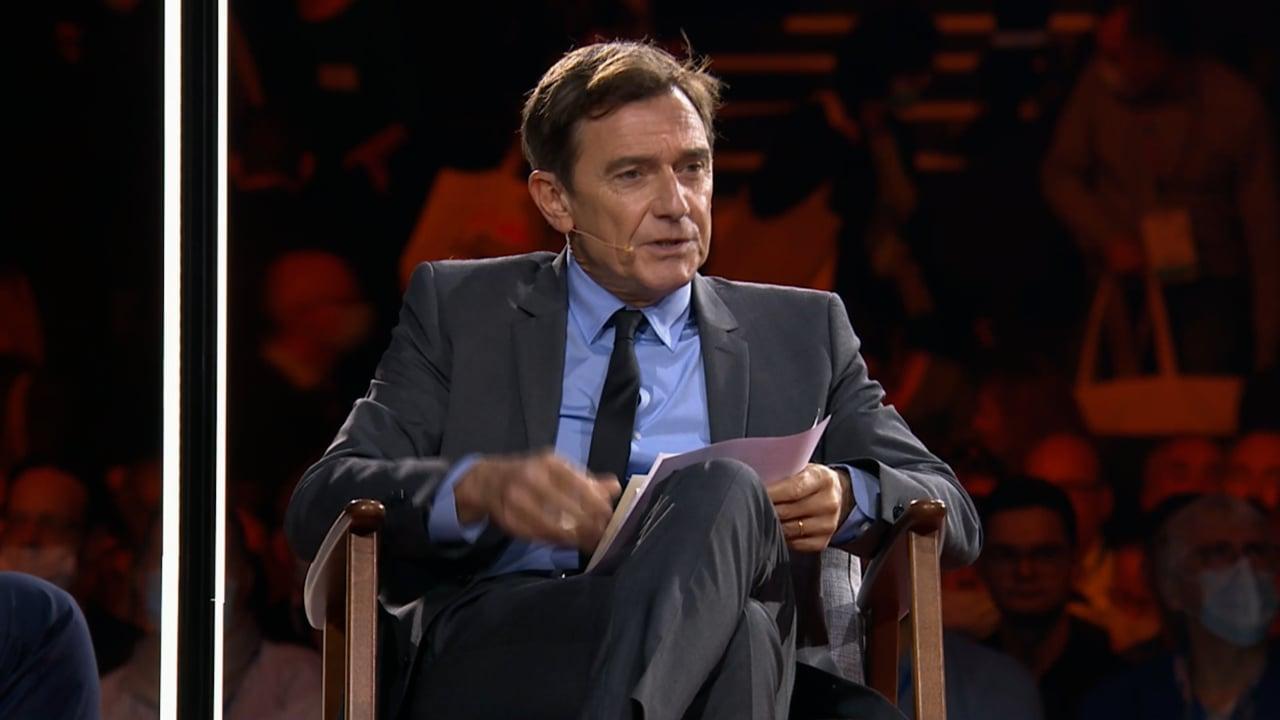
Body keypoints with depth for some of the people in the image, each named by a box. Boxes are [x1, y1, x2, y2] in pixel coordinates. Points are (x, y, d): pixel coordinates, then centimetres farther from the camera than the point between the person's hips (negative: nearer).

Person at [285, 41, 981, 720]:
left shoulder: (803, 333, 25)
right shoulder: (458, 310, 20)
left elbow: (953, 515, 19)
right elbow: (318, 505, 8)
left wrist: (849, 498, -6)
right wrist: (479, 488, -14)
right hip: (488, 656, -2)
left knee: (720, 489, -37)